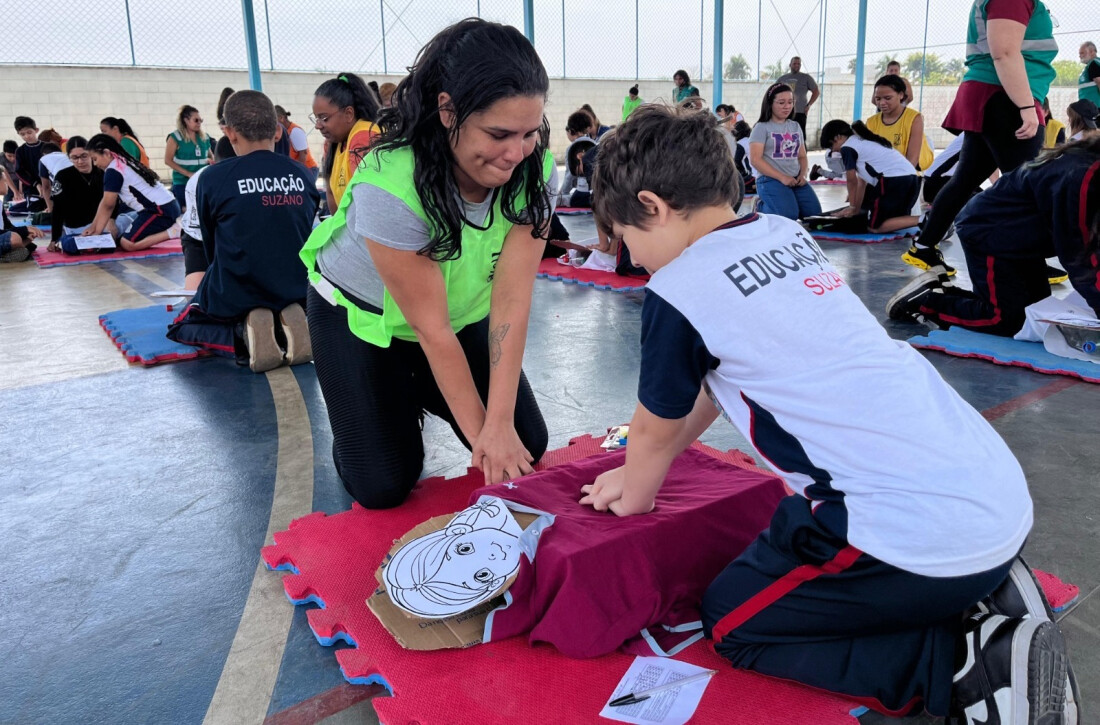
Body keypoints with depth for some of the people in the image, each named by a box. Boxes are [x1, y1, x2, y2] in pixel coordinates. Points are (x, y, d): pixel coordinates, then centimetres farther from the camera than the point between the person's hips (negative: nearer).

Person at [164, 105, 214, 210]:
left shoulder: (204, 137, 10)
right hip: (182, 183, -4)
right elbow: (168, 160, -7)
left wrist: (212, 161, -1)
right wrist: (188, 173, -16)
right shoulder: (175, 137, -4)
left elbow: (211, 155, 24)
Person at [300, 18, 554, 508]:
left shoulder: (534, 169, -24)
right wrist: (479, 433, -23)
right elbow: (431, 328, -29)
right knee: (383, 487, -9)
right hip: (361, 317, -4)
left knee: (526, 447, 0)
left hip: (462, 312, 4)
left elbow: (511, 302, -25)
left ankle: (419, 392, 24)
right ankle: (399, 404, 23)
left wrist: (499, 424, -27)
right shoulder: (390, 188, -36)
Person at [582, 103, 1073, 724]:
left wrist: (632, 497, 27)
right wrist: (641, 472, 30)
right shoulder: (787, 234, 13)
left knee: (732, 623, 9)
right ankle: (985, 597, 16)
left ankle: (971, 667, 0)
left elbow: (656, 431, 6)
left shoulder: (679, 289, -10)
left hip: (925, 529, -9)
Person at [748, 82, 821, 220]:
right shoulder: (762, 127, -2)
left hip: (795, 179, 6)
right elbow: (755, 159, -11)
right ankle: (762, 206, 5)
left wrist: (802, 175, -3)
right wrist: (782, 177, -17)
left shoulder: (796, 127, 16)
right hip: (771, 179, -6)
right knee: (789, 216, -25)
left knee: (814, 213, -9)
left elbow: (802, 156, 19)